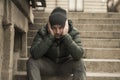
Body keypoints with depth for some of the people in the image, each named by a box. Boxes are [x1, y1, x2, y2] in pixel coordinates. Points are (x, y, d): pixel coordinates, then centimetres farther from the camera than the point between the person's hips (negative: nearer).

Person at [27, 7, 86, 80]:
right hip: (48, 65, 1)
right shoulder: (42, 32, -18)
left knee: (80, 63, -30)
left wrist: (66, 35, -37)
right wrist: (50, 36, -35)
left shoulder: (73, 33, -18)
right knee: (31, 62, -26)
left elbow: (78, 55, -32)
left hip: (65, 66, 0)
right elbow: (35, 54, -31)